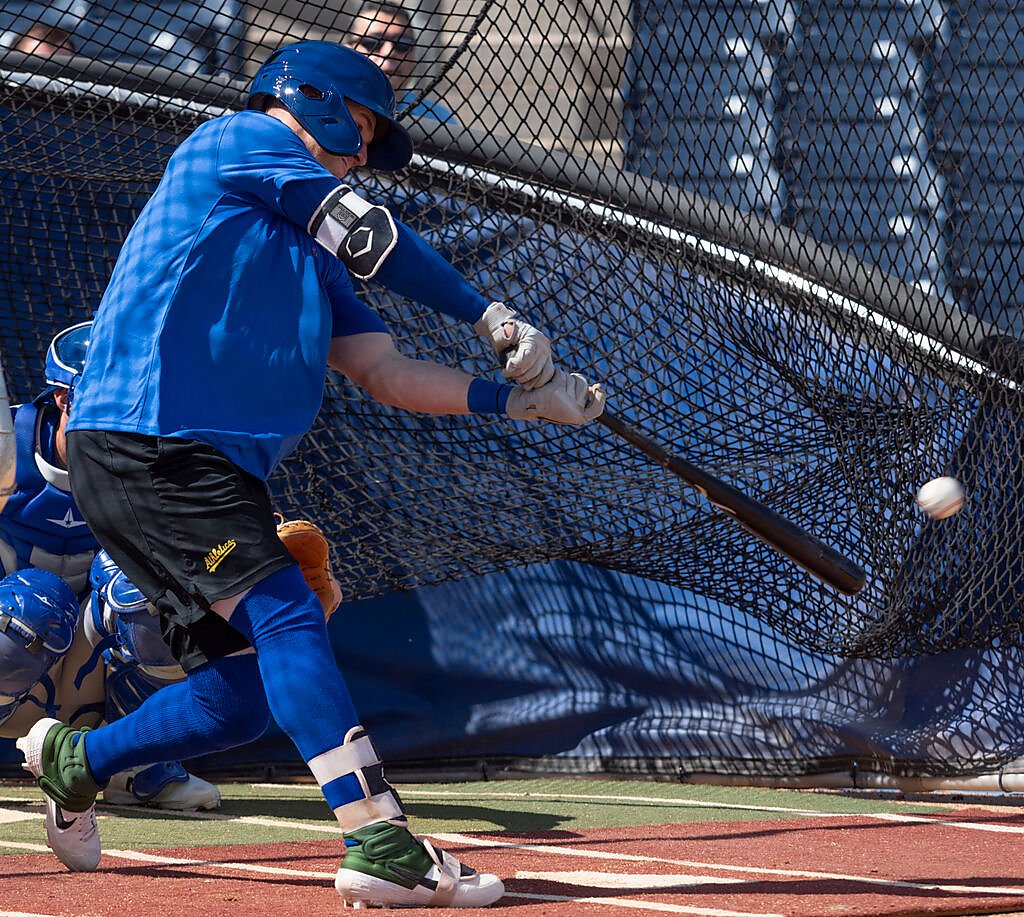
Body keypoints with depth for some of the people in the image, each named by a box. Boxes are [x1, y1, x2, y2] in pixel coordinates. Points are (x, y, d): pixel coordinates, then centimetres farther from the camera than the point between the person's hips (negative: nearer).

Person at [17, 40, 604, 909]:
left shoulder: (308, 254, 28)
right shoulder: (240, 139, 4)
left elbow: (389, 374, 20)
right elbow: (373, 239, -3)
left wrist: (513, 397, 9)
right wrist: (491, 317, 2)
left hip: (222, 469, 9)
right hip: (142, 440, -9)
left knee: (244, 692, 6)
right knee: (285, 614, -22)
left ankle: (70, 759, 26)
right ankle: (382, 845, -34)